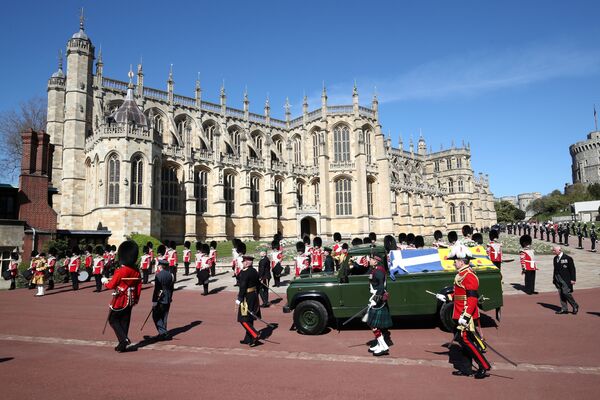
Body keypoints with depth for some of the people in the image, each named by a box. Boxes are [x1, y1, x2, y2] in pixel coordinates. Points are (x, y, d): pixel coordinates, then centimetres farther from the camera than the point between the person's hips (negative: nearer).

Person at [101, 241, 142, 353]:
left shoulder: (120, 271, -19)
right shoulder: (136, 270, 1)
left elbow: (111, 285, -13)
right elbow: (139, 285, 8)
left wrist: (104, 281, 8)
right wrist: (136, 298, 20)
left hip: (120, 300, -6)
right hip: (130, 300, 6)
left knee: (113, 320, 8)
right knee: (125, 321, 13)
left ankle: (124, 339, -6)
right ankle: (123, 344, 17)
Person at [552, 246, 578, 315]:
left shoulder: (568, 258, -9)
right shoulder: (555, 258, 11)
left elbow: (572, 269, -8)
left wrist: (573, 279, -12)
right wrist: (553, 278, 15)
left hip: (565, 279, -6)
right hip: (558, 279, 6)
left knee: (566, 293, -10)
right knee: (561, 294, 6)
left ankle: (575, 306, 10)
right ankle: (564, 309, 11)